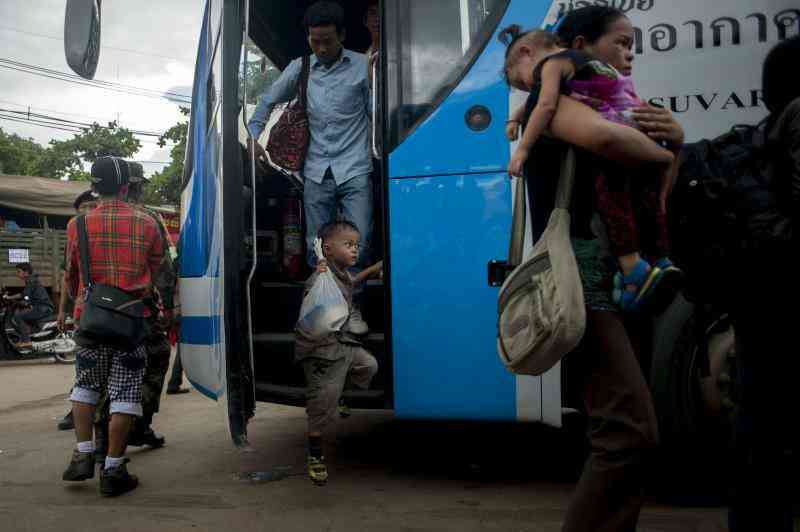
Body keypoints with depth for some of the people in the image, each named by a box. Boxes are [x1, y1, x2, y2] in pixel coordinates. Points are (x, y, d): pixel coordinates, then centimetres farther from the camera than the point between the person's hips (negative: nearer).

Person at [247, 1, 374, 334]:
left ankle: (352, 306, 11)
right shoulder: (299, 68, 9)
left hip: (354, 169, -2)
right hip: (317, 172, 3)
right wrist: (254, 136, 8)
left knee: (359, 241, -8)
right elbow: (268, 101, 20)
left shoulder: (363, 66, 2)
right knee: (317, 245, 5)